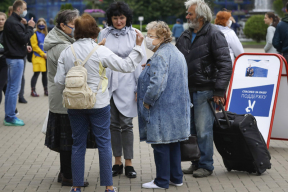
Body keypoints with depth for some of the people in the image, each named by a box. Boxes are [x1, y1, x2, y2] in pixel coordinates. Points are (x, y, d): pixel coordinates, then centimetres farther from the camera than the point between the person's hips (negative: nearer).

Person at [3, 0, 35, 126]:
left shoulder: (12, 21, 14)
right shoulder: (14, 23, -18)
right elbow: (24, 39, -20)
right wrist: (30, 27, -10)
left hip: (12, 57, 11)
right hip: (16, 59, -11)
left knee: (11, 87, 14)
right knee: (14, 88, -6)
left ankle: (8, 115, 21)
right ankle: (10, 117, -3)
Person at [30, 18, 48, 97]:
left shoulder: (46, 34, 14)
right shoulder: (35, 34, -5)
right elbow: (34, 46, -10)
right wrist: (43, 54, -12)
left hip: (45, 57, 6)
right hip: (37, 57, -6)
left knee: (45, 73, 11)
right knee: (36, 73, -9)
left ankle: (46, 90, 20)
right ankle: (33, 90, -4)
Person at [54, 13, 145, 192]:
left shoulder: (66, 52, -1)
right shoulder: (100, 51, -12)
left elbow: (59, 81, 0)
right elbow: (126, 66, -10)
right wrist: (138, 46, -2)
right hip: (99, 104, -3)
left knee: (78, 144, 11)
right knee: (104, 143, 6)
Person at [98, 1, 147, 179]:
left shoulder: (134, 35, -1)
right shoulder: (104, 34, 6)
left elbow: (141, 62, -1)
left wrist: (139, 88, -5)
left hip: (127, 85, -3)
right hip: (108, 84, 3)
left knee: (126, 124, -1)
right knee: (114, 124, 8)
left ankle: (129, 164, 8)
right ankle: (117, 162, 18)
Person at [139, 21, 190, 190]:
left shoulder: (160, 56, -18)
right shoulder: (177, 53, 14)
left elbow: (157, 83, -27)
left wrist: (147, 101, -15)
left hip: (162, 110, -10)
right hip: (178, 109, 10)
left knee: (161, 144, -1)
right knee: (173, 143, 16)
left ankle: (162, 181, 7)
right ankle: (176, 177, 23)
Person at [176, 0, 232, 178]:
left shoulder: (214, 35, -10)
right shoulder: (186, 36, 13)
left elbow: (225, 64, -14)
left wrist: (219, 91, -17)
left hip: (205, 90, -7)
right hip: (188, 90, 7)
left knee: (203, 130, -4)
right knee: (191, 128, 12)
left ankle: (206, 165, 8)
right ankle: (196, 163, 24)